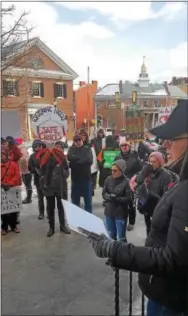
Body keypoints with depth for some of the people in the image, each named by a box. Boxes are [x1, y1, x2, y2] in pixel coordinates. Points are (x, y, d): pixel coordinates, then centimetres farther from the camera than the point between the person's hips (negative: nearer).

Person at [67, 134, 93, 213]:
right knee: (75, 200, 11)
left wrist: (76, 162, -12)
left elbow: (89, 160, -16)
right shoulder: (71, 149, 6)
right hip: (75, 178, 2)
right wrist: (82, 158, -14)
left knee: (88, 200, 6)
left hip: (86, 178, -1)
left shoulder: (87, 149, 1)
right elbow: (69, 157, -16)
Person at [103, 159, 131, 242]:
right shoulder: (108, 179, -2)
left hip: (121, 213, -5)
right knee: (111, 235, 21)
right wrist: (109, 197, -17)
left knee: (120, 237, 6)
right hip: (109, 212, 5)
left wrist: (116, 198, -25)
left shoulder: (126, 182, -17)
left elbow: (129, 198, -16)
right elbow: (104, 193, 4)